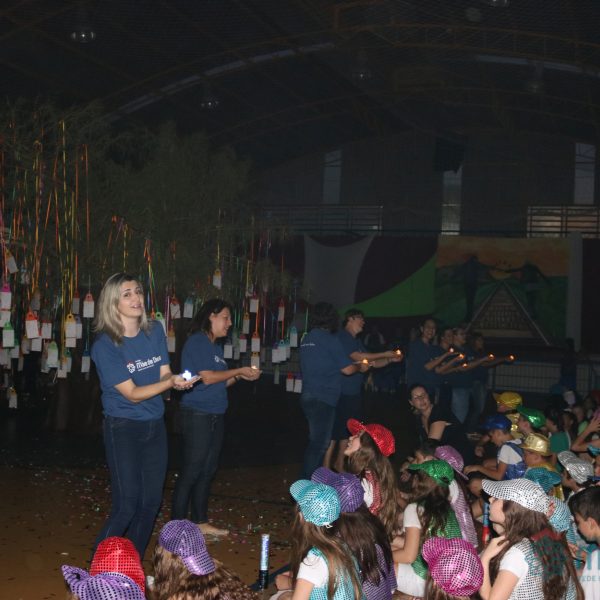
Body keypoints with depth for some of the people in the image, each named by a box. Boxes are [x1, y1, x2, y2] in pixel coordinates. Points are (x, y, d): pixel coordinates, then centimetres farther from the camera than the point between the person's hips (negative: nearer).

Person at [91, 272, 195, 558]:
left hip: (155, 426, 6)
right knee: (126, 506, -7)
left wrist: (177, 380, -22)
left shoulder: (155, 331, 0)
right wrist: (171, 382, -31)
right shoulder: (104, 345, -17)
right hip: (123, 429, -6)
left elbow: (164, 375, 2)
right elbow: (132, 394, -18)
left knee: (151, 503, 11)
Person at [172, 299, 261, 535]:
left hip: (216, 415, 9)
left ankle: (201, 522, 22)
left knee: (207, 470, 13)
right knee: (191, 471, -5)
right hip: (197, 415, -9)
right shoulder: (197, 342, -10)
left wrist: (240, 376, 2)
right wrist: (239, 371, -8)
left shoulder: (215, 346, 16)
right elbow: (207, 377, -17)